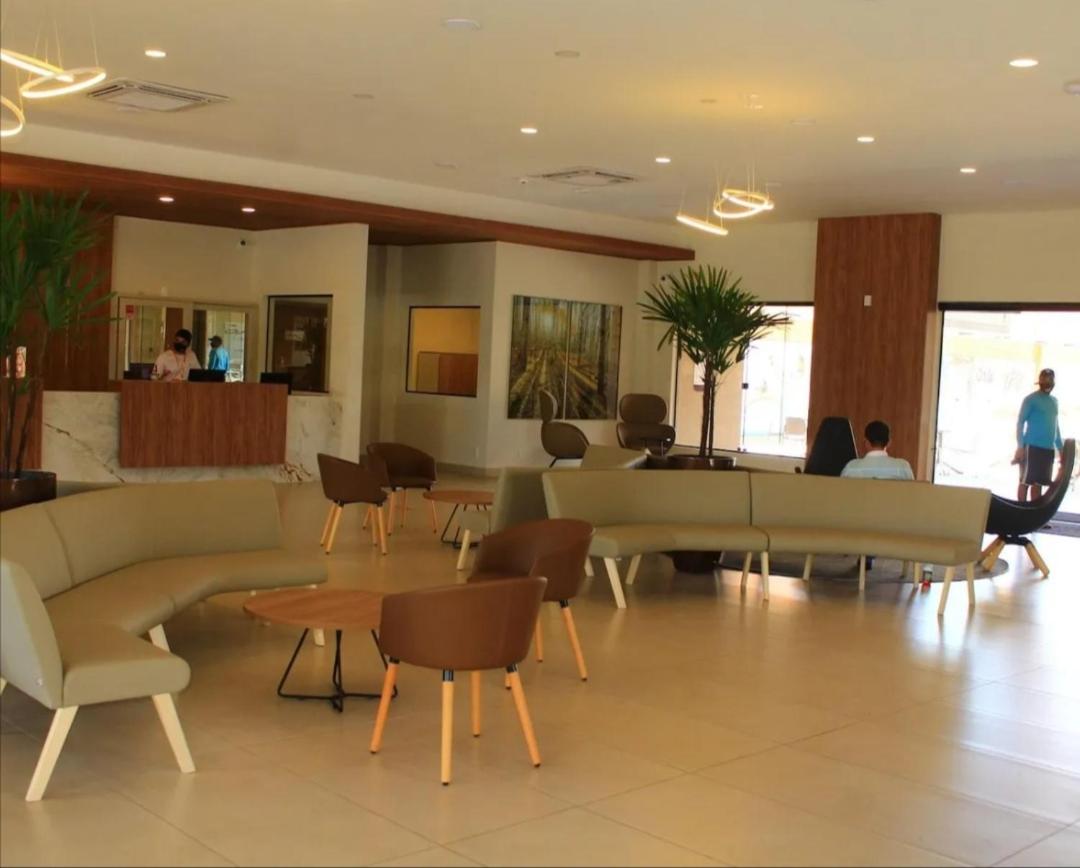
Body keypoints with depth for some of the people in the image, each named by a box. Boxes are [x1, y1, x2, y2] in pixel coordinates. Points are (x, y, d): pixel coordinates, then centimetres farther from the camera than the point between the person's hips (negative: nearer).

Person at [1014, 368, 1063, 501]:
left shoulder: (1054, 401, 17)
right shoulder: (1031, 399, -4)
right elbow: (1020, 422, -7)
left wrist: (1061, 448, 20)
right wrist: (1020, 447, -15)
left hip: (1048, 449, 6)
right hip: (1032, 447, -6)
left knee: (1039, 482, 8)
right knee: (1026, 481, -5)